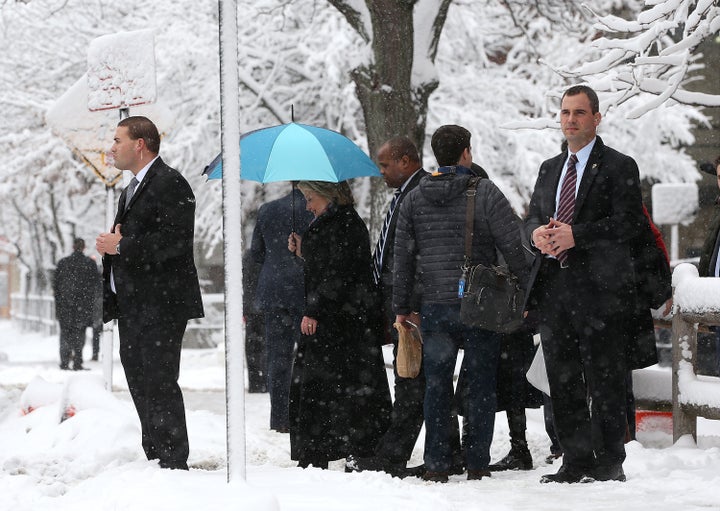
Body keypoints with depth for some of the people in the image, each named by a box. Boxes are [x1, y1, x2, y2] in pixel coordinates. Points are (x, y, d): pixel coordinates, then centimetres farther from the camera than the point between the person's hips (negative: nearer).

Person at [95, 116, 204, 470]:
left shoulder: (170, 184, -10)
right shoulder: (132, 189, 23)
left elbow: (175, 238, -22)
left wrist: (121, 247, -18)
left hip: (161, 306, -10)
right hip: (132, 306, 10)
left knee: (159, 384, -10)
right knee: (139, 383, 12)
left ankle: (174, 463, -7)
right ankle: (155, 460, 19)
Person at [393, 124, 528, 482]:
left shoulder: (414, 199, 6)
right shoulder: (485, 193, -5)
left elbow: (402, 258, 8)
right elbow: (513, 247, -7)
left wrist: (402, 308, 14)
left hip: (433, 307, 3)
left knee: (436, 386, 8)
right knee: (480, 386, 4)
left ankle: (436, 465, 6)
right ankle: (477, 465, 4)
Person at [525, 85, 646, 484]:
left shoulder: (619, 167, -2)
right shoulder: (550, 169, 19)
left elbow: (629, 223, -11)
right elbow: (532, 215, 19)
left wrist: (576, 235, -20)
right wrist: (537, 233, -5)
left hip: (599, 290, -7)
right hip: (553, 286, 7)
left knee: (603, 383, -4)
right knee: (562, 382, 9)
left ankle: (609, 465, 2)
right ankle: (575, 462, 16)